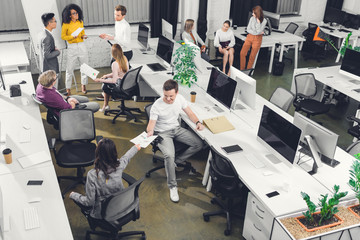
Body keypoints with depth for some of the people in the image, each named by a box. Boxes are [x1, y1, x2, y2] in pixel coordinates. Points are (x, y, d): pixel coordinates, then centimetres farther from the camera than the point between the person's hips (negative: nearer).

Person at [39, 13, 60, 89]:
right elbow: (47, 55, -28)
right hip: (50, 69, -10)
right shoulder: (47, 37, -26)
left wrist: (54, 49, 3)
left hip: (45, 68, 10)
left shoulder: (42, 33, 5)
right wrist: (57, 52, -14)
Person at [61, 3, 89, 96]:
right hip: (71, 47, -4)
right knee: (69, 69, -3)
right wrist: (72, 37, -18)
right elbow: (63, 36, -2)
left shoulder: (80, 22, 7)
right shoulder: (66, 24, -6)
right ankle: (68, 89, 5)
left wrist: (84, 36, -3)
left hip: (82, 46, 4)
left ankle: (83, 85, 24)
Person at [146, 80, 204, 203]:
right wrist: (150, 132, -41)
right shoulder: (157, 106, -21)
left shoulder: (180, 99, -7)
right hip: (162, 133, -5)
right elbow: (151, 124, -18)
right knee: (169, 155, -31)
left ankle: (176, 161, 4)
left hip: (176, 128, 6)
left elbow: (190, 113, 4)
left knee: (199, 144, -9)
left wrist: (197, 122, -15)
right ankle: (172, 187, -14)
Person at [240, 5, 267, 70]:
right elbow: (248, 29, -2)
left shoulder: (264, 21, -9)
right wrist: (258, 33, -11)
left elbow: (259, 31, -16)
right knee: (242, 53, -7)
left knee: (252, 56, 0)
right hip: (249, 37, 3)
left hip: (257, 39, -3)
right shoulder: (252, 18, 0)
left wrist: (258, 21, -17)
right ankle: (242, 70, 6)